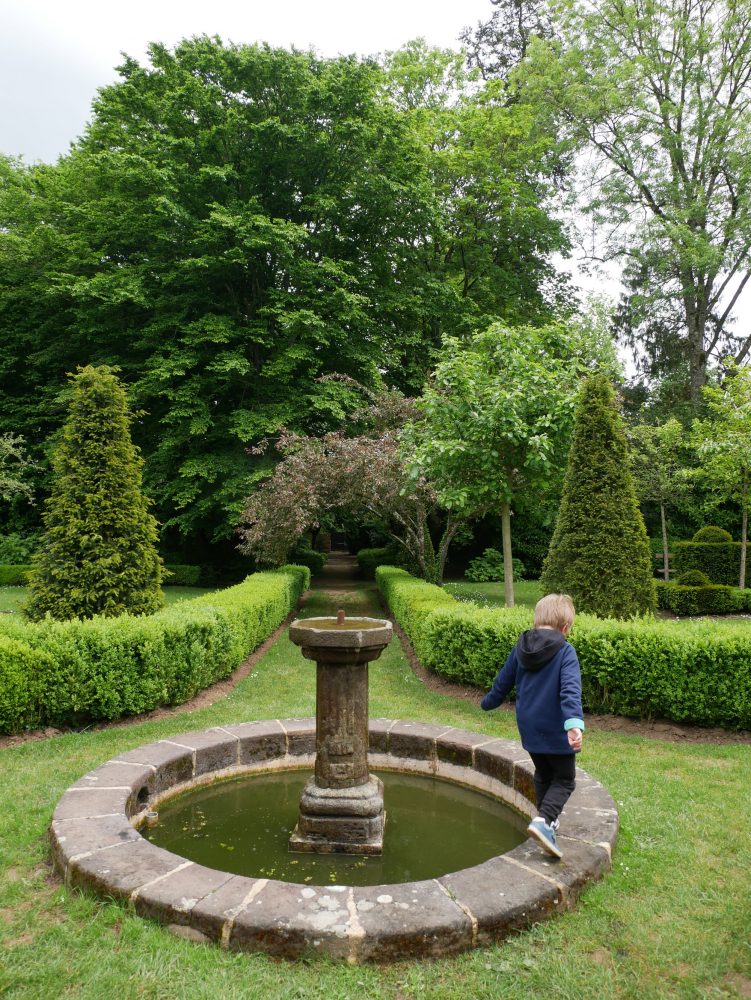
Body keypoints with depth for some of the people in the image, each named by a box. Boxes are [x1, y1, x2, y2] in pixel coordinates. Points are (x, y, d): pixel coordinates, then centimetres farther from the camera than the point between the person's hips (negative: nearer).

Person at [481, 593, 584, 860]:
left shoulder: (520, 648, 3)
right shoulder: (565, 651, -13)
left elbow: (503, 681, 14)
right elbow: (570, 690, -26)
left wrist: (488, 702, 31)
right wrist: (574, 723, -35)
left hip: (528, 728, 6)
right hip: (556, 730, -5)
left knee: (543, 775, 24)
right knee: (564, 780, 8)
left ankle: (548, 821, 35)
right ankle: (544, 821, -13)